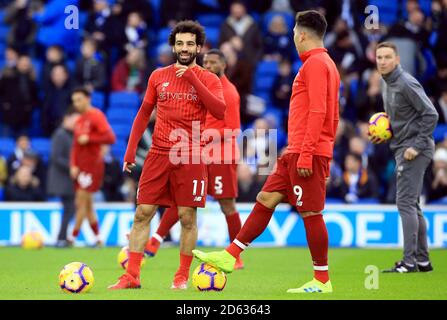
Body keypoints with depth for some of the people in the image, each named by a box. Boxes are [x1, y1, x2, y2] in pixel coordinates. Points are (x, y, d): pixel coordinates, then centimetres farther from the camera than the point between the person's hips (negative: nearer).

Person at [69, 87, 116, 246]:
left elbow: (110, 137, -17)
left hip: (92, 166, -9)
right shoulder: (79, 121, 16)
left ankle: (73, 237, -7)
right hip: (81, 167, 9)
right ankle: (98, 238, 16)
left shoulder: (96, 116, -8)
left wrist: (89, 138, -18)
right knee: (87, 204, 10)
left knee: (82, 202, -9)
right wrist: (73, 165, 5)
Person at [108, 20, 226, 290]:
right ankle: (132, 276, 1)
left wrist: (193, 79, -17)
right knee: (142, 213, -2)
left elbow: (220, 111, -15)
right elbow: (144, 113, 16)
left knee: (188, 217, -1)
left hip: (190, 158, -2)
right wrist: (131, 148, 9)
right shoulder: (158, 76, 10)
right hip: (158, 154, 3)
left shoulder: (209, 80, 2)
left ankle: (182, 276, 11)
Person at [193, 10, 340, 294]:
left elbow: (318, 111, -20)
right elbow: (333, 117, 22)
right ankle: (229, 257, 13)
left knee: (311, 213, -5)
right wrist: (316, 155, 24)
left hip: (307, 154, -10)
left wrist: (307, 153, -22)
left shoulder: (315, 63, -11)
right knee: (266, 200, 10)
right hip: (295, 153, 10)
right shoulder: (326, 64, 20)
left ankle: (322, 281, -1)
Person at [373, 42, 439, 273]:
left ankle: (410, 261, -12)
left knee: (406, 203, -12)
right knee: (411, 205, 12)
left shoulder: (406, 83, -15)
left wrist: (417, 146, -20)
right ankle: (422, 260, 18)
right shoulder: (387, 85, 14)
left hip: (414, 151, -10)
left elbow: (430, 114, -19)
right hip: (401, 148, 10)